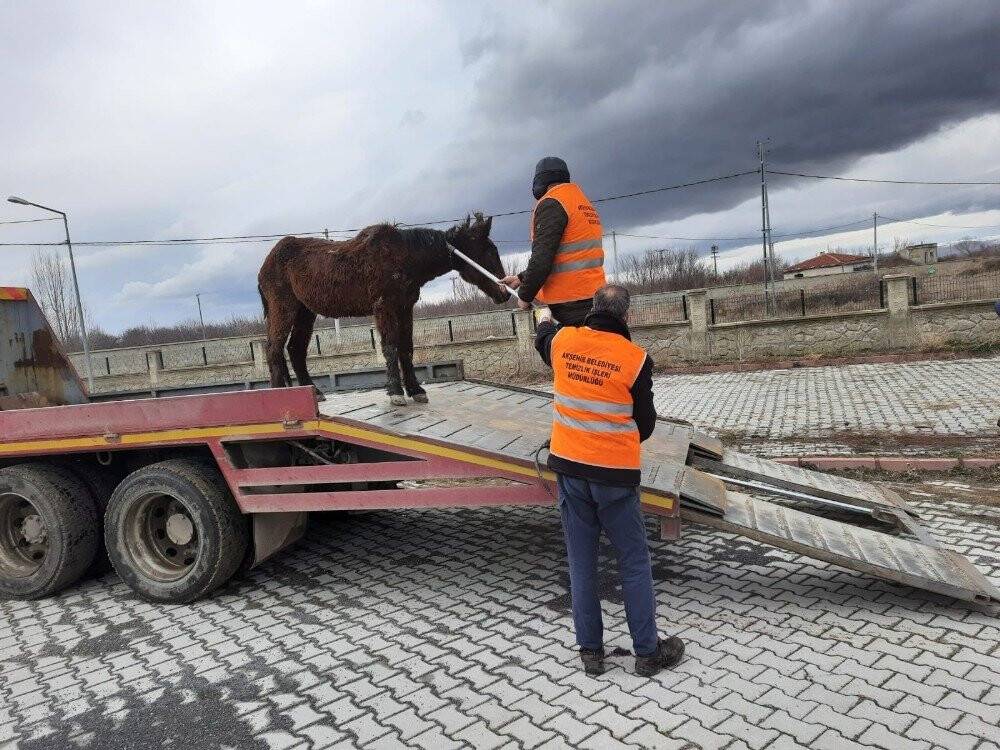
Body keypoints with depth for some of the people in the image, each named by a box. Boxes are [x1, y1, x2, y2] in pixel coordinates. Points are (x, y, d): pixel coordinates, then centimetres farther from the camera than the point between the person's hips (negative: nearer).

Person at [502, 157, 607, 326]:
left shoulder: (551, 204, -9)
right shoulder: (583, 204, 21)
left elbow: (542, 259, -18)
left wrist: (525, 296, -4)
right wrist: (521, 278, 27)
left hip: (570, 304, -9)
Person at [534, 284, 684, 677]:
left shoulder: (563, 341, -3)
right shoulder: (636, 358, -11)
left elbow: (543, 338, 24)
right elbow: (645, 423, -2)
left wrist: (545, 319, 47)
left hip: (569, 467, 4)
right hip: (615, 474, -3)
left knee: (581, 562, 13)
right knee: (634, 563, 11)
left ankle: (590, 651, 22)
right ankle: (648, 652, 21)